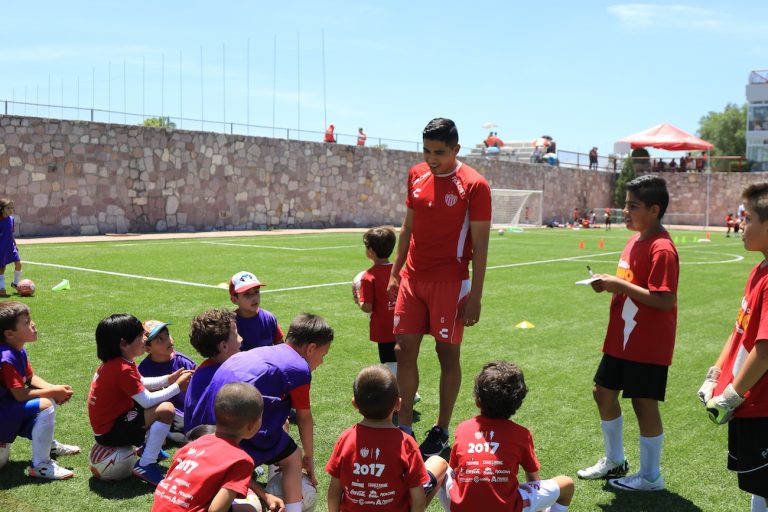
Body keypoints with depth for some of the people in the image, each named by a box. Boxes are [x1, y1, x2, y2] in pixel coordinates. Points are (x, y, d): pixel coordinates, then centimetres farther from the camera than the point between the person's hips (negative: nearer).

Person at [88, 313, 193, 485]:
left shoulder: (117, 361, 4)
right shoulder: (123, 369, -26)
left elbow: (142, 383, 16)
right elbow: (147, 401, -24)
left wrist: (169, 379, 4)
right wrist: (177, 387, -14)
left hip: (112, 418, 10)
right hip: (110, 432, -10)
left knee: (158, 394, 20)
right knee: (166, 410, -25)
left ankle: (149, 446, 23)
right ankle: (146, 465, -20)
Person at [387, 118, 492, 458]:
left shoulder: (474, 185, -10)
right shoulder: (416, 176, 7)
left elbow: (480, 245, -10)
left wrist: (475, 296, -13)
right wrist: (395, 273, 14)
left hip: (450, 282, -5)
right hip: (413, 278, 5)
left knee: (448, 354, 4)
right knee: (404, 350, 4)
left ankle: (441, 432, 17)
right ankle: (404, 427, 14)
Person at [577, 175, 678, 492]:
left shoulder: (661, 249, -20)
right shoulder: (636, 241, 10)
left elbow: (665, 300, -26)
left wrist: (620, 285, -23)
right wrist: (610, 284, 1)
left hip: (648, 345, -10)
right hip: (622, 338, 10)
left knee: (644, 403, 1)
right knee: (603, 392, 17)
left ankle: (650, 477, 19)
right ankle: (614, 460, 35)